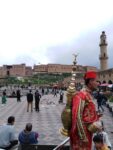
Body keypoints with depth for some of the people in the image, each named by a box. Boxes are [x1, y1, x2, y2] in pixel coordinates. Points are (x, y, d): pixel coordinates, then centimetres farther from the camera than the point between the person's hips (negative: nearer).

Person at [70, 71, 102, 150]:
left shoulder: (89, 95, 9)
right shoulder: (81, 95, -21)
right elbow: (77, 116, -24)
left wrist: (96, 115, 3)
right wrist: (83, 136, -22)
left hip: (88, 131, 9)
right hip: (81, 133, -9)